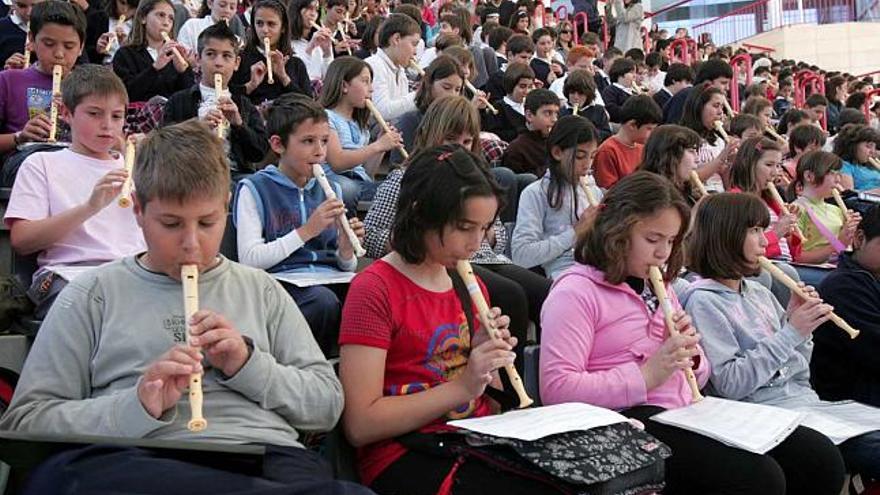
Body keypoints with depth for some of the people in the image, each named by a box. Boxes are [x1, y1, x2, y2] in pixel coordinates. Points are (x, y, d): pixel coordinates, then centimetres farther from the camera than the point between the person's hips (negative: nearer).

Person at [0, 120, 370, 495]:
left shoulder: (260, 290, 22)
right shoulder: (94, 295, 14)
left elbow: (328, 404, 16)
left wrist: (249, 365, -1)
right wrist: (138, 405, -10)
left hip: (269, 458, -2)